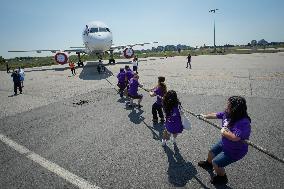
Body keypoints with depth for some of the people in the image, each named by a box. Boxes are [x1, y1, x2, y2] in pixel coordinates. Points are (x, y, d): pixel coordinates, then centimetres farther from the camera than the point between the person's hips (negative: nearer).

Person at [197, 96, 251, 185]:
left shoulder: (243, 123, -39)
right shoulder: (227, 113, -15)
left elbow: (235, 137, -48)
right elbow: (215, 115, 2)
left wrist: (224, 132, -32)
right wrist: (205, 116, 14)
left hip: (234, 151, -8)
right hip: (224, 143, 8)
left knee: (216, 163, -1)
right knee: (211, 152, 25)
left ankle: (222, 178, 31)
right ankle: (208, 164, 58)